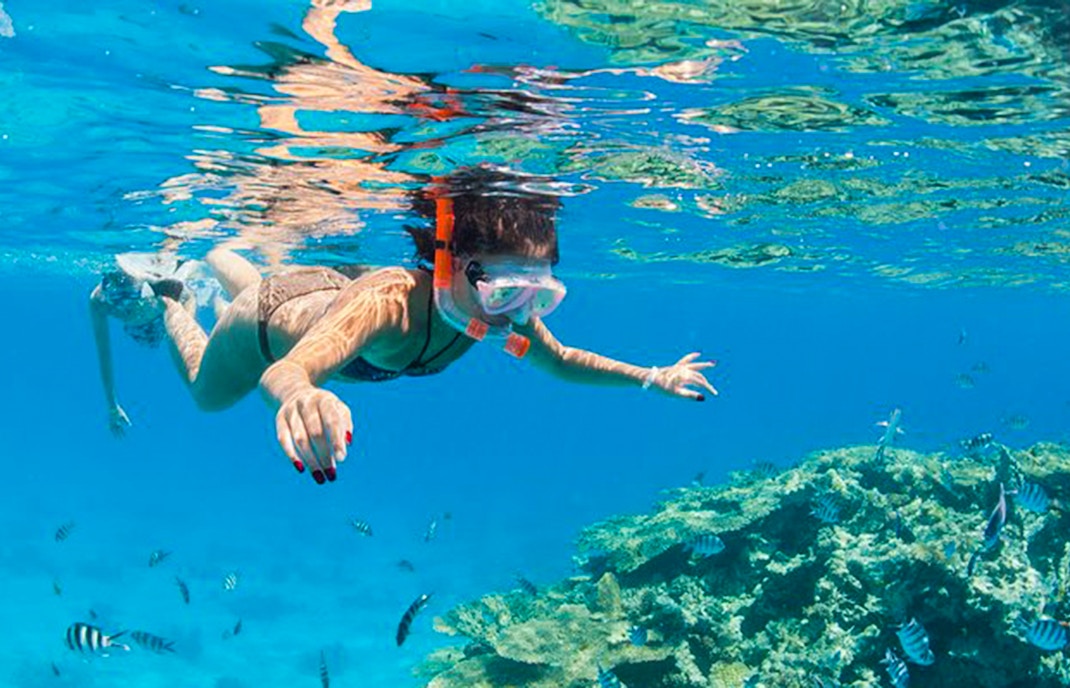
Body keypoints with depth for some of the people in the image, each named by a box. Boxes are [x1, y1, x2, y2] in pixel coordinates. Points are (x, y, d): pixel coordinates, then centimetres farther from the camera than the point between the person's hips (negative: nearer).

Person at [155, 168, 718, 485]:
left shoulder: (503, 309, -34)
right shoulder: (384, 304, -52)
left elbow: (560, 360, -13)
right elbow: (283, 371, -69)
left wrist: (652, 378, -20)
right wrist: (298, 397, -92)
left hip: (333, 289, 5)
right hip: (271, 318, -5)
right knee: (206, 393, 29)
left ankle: (220, 259, 64)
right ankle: (167, 299, 50)